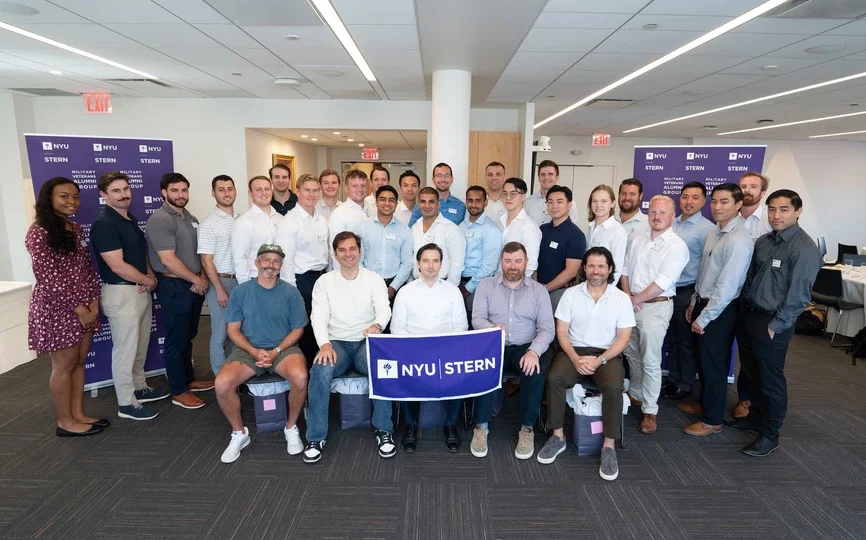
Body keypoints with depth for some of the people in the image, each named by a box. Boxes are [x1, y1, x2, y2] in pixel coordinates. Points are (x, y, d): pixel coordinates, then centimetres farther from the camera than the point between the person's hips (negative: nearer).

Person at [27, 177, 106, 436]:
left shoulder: (76, 229, 9)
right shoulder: (39, 233, -14)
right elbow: (47, 278, -18)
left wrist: (93, 300, -1)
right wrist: (77, 308, -16)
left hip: (84, 307, 7)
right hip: (57, 308, -7)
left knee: (79, 362, 13)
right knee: (64, 366, 3)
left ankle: (78, 414, 26)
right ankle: (65, 422, 18)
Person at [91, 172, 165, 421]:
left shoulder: (131, 220, 11)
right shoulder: (104, 224, -17)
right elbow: (117, 266, -22)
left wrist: (152, 277, 0)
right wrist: (148, 281, -9)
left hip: (141, 290, 9)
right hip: (120, 293, -9)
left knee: (140, 346, 18)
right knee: (125, 349, 0)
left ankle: (139, 388, 33)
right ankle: (126, 403, 11)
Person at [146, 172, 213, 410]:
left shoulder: (191, 219, 12)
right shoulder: (160, 220, -14)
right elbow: (168, 260, -20)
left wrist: (203, 278, 0)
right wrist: (197, 280, -12)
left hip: (194, 286, 8)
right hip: (174, 287, -8)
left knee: (188, 337, 18)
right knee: (177, 340, 2)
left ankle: (188, 379, 32)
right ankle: (179, 392, 13)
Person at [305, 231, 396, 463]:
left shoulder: (374, 279, 6)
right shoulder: (324, 282, 7)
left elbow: (384, 309, -8)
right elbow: (319, 317, -2)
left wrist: (377, 325, -33)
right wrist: (324, 344, -22)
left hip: (367, 341, 0)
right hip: (336, 342, 1)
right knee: (320, 371, -31)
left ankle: (384, 430, -13)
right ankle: (316, 437, -15)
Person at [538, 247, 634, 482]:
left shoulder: (622, 298, 0)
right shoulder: (571, 294, 2)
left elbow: (623, 338, -2)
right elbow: (562, 332, 1)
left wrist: (599, 360, -15)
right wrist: (576, 359, -15)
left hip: (607, 354, -1)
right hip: (574, 351, 1)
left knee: (613, 387, -31)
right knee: (554, 378, -27)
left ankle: (609, 446, -12)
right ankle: (558, 437, -9)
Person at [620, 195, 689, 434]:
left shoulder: (676, 246, -12)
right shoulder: (638, 239, 8)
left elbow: (662, 283, -18)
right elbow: (625, 269, 10)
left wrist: (635, 300, -12)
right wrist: (627, 296, -4)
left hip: (656, 307, -6)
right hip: (631, 304, 6)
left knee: (650, 361, -1)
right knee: (631, 353, 17)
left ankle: (649, 410, 11)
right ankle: (635, 395, 35)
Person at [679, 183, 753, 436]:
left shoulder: (737, 240, -23)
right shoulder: (715, 230, 5)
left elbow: (726, 286, -23)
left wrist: (704, 318, -17)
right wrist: (694, 303, 15)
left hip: (721, 310, -9)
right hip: (704, 302, 9)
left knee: (714, 365, 6)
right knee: (703, 359, 22)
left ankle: (712, 420, 22)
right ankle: (704, 403, 42)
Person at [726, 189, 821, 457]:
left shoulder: (804, 248, -16)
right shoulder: (763, 241, 7)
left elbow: (798, 295, -18)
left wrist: (774, 326, -16)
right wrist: (743, 310, 8)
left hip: (772, 324, -7)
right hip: (747, 316, 7)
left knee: (771, 380, 5)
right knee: (752, 373, 20)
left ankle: (770, 435, 20)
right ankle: (756, 418, 39)